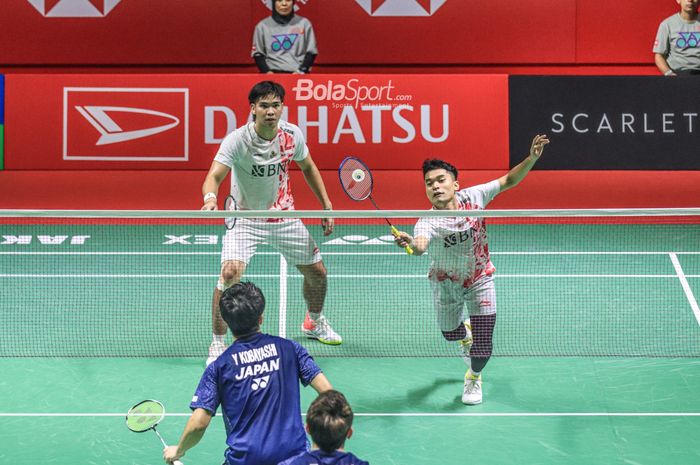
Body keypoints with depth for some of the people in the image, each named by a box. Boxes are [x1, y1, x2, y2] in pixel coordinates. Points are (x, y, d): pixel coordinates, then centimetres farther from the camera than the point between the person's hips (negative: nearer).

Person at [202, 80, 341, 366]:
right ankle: (218, 345, -7)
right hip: (244, 218, -4)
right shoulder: (236, 141, -25)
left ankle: (314, 323, 42)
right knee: (230, 273, -24)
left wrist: (326, 205, 6)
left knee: (316, 271, 11)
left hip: (283, 215, 4)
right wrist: (210, 198, -58)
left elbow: (308, 167, 8)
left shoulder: (292, 135, -11)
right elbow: (214, 176, -36)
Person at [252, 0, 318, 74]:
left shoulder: (304, 23, 7)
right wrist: (267, 71, -6)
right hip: (273, 74, 0)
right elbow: (258, 54, 10)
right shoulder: (263, 26, 8)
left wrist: (301, 71, -5)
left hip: (299, 75, 0)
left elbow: (311, 52, 9)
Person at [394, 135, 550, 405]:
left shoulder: (473, 196, -21)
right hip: (446, 282, 0)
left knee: (482, 346, -4)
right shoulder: (428, 222, -32)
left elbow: (509, 180, -11)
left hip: (480, 278, 1)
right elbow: (420, 246, -54)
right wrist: (410, 243, -77)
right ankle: (465, 333, 62)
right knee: (450, 333, 22)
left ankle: (473, 378, 31)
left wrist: (532, 158, -26)